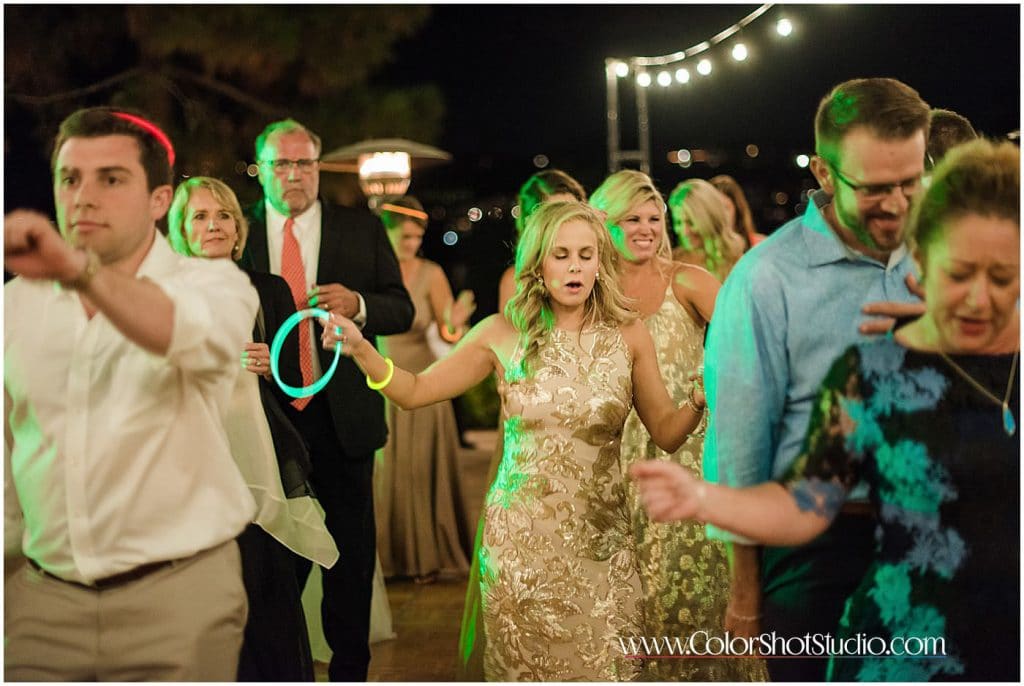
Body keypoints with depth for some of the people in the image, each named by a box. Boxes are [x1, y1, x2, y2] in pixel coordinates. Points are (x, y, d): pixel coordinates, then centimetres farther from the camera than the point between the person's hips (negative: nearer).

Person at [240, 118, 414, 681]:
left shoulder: (362, 229, 4)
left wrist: (356, 304, -19)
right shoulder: (240, 232, 5)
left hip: (343, 416, 0)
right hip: (267, 414, 0)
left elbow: (402, 310, 2)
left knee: (351, 551, 8)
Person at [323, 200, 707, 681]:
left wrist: (701, 400, -18)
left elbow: (666, 433, 2)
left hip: (598, 542, 0)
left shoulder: (627, 336, 0)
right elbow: (414, 392, 1)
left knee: (600, 667, 3)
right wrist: (360, 349, -13)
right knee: (522, 667, 10)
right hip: (519, 539, 0)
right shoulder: (504, 335, -1)